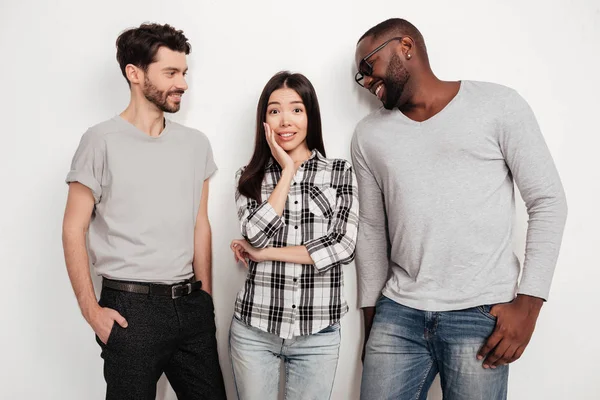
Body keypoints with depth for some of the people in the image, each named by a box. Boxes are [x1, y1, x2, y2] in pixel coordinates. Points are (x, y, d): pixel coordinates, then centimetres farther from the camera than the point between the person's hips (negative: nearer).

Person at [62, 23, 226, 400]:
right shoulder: (103, 141, -6)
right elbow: (74, 230, -5)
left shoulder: (196, 143, 7)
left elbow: (200, 225, 10)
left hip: (190, 305, 4)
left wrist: (205, 297, 8)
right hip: (130, 308, -4)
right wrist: (91, 310, -10)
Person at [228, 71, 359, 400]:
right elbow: (257, 236, -12)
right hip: (254, 329, 1)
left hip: (318, 334, 0)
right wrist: (287, 170, -9)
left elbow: (343, 246, -9)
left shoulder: (340, 172, 1)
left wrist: (265, 253, -9)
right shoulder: (250, 177, 4)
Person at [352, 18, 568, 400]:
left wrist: (528, 303, -9)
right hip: (397, 314, 3)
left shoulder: (499, 105, -1)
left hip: (481, 313, -3)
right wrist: (371, 312, 12)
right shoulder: (370, 135, 10)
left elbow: (548, 201, -3)